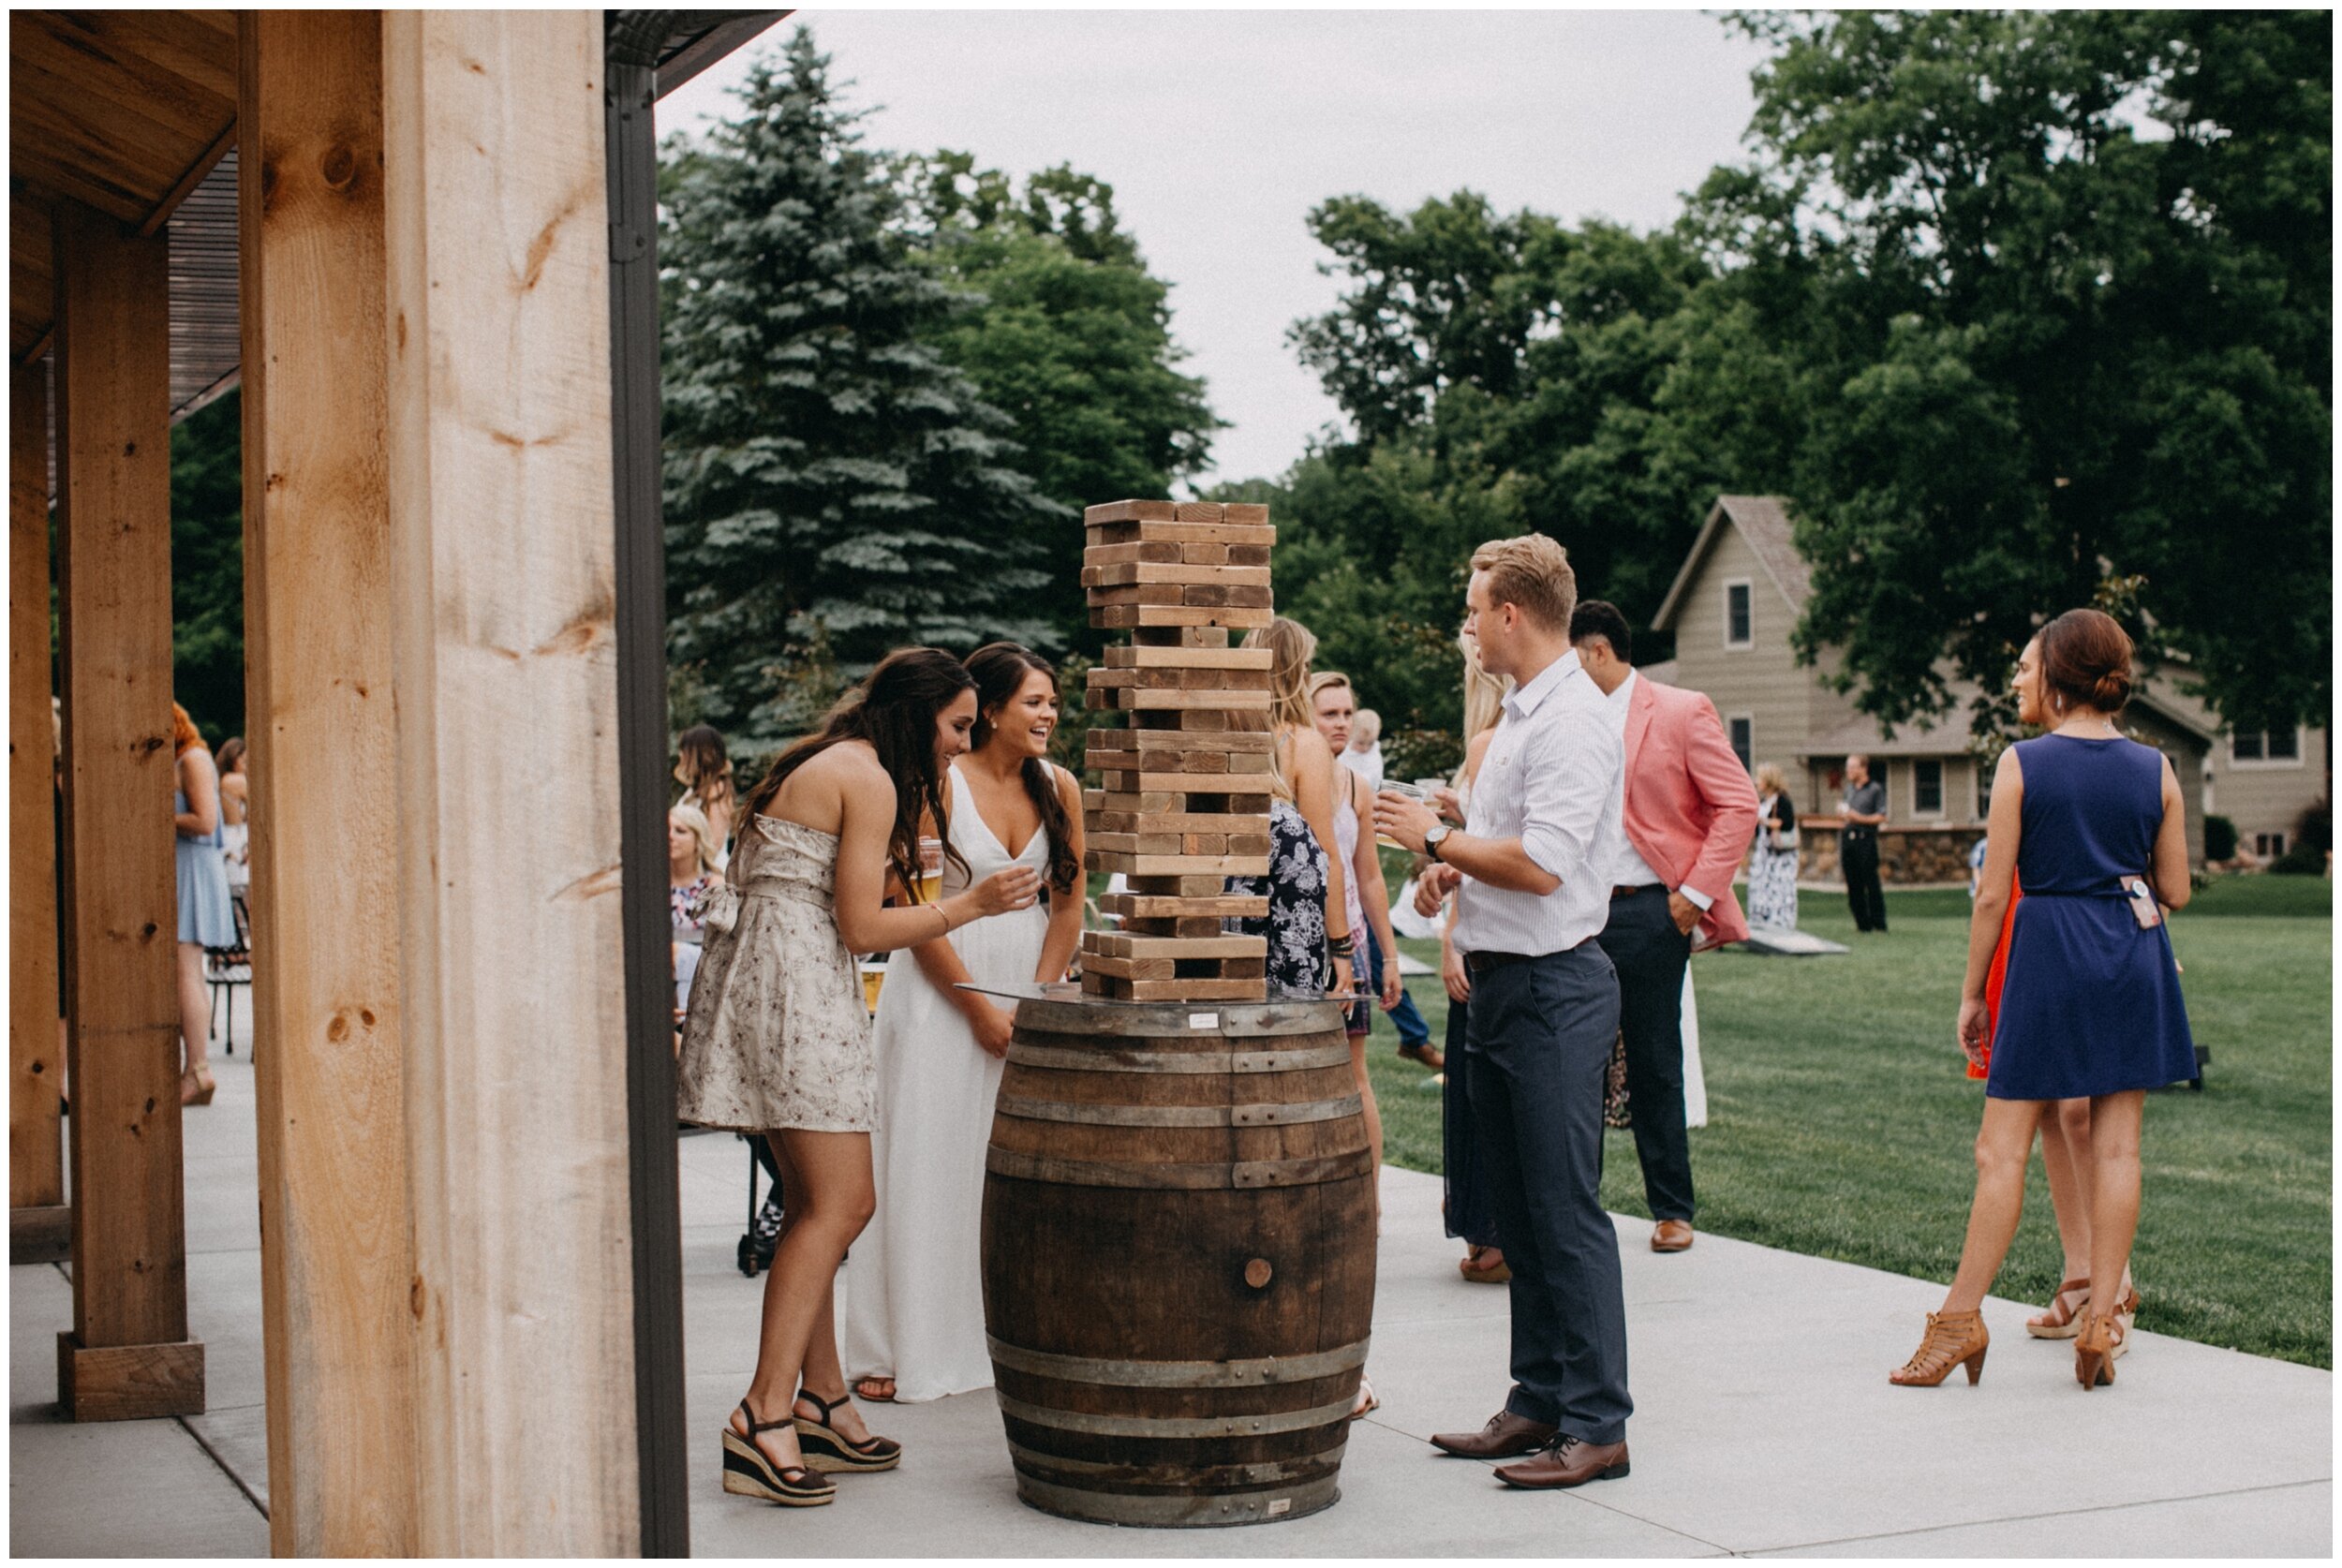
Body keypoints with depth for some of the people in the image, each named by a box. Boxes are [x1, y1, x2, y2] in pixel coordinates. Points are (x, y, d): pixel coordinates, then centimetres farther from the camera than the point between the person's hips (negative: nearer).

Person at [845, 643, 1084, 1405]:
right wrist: (979, 1008, -13)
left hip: (1034, 979, 4)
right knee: (931, 1162, -2)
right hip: (943, 984, -4)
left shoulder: (1059, 788, 4)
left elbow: (1068, 905, 5)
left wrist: (1036, 1001, -6)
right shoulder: (940, 785, -10)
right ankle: (912, 1350, 4)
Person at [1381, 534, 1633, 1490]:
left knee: (1566, 1213, -7)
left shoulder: (1572, 721, -16)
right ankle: (1539, 1402, 23)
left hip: (1551, 988, -10)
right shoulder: (1522, 714, 16)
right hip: (1503, 983, 10)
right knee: (1518, 1212, 14)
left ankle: (1596, 1426, -1)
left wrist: (1436, 836, -13)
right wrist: (1454, 866, 8)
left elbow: (1541, 865, -24)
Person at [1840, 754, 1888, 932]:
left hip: (1865, 838, -6)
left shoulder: (1876, 789, -2)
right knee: (1853, 885, 5)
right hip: (1848, 838, 6)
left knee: (1871, 883, -6)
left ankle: (1879, 923, -1)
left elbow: (1882, 816, -6)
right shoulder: (1849, 788, 17)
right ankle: (1863, 923, 10)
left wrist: (1860, 818, -14)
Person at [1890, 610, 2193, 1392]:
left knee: (2002, 1146, 1)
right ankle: (2101, 1319, 7)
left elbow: (1993, 894, -7)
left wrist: (1972, 992, 2)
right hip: (2136, 955, 4)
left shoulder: (2022, 764, -7)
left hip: (2049, 954, -3)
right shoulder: (2155, 770, 2)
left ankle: (1961, 1318, 2)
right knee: (2116, 1144, 7)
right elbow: (2176, 891, 5)